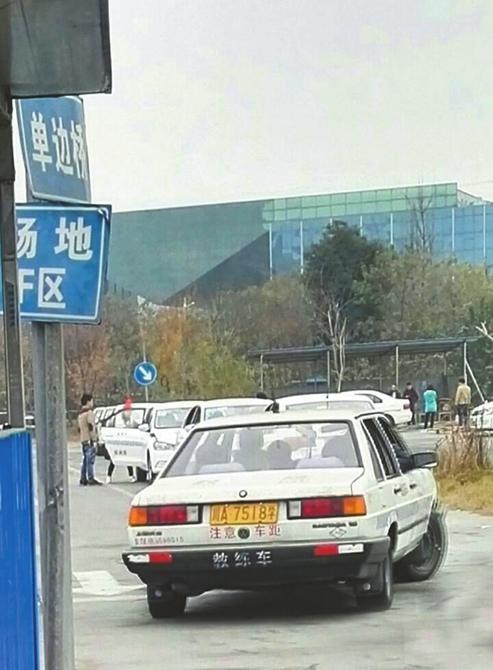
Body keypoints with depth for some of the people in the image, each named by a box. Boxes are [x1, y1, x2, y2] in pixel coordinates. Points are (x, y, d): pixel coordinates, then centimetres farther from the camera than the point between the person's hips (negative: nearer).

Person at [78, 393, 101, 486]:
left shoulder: (80, 414, 19)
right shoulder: (89, 412, -10)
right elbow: (90, 427, -18)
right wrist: (92, 439, -19)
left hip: (83, 440, 9)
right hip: (89, 440, -9)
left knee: (85, 460, 11)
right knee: (90, 460, -9)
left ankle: (83, 479, 11)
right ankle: (91, 479, -12)